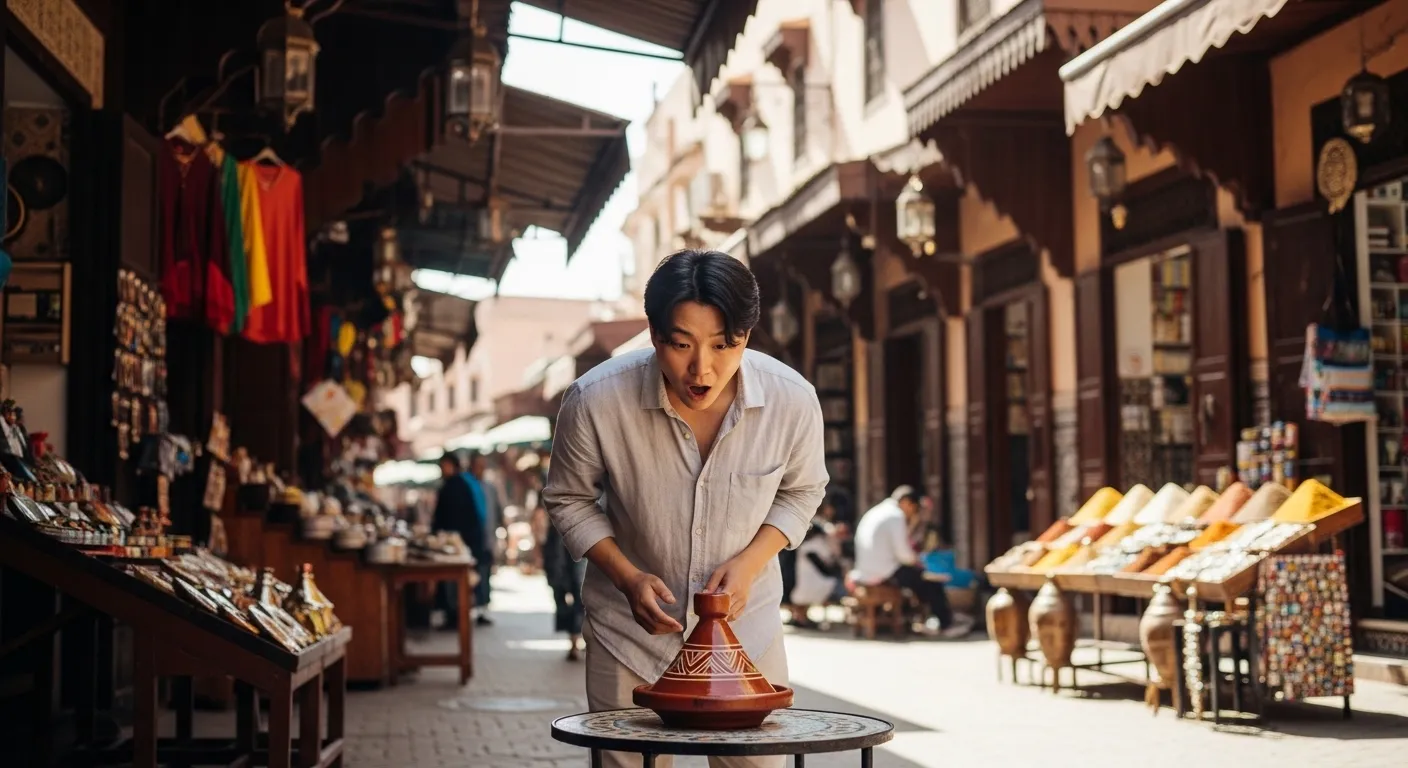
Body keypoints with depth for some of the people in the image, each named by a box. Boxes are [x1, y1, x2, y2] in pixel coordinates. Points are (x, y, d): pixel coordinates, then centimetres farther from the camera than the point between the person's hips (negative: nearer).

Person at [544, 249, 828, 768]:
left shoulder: (792, 400, -18)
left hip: (746, 625, 1)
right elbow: (569, 500, -4)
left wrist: (748, 564, -14)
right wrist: (628, 578, -18)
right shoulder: (595, 400, -23)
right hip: (631, 631, -1)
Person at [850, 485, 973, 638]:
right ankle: (947, 624, 12)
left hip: (865, 573, 9)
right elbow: (903, 553, -14)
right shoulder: (896, 516, -10)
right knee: (931, 580, 2)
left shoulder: (874, 513, 19)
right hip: (883, 574, -9)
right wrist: (916, 560, 4)